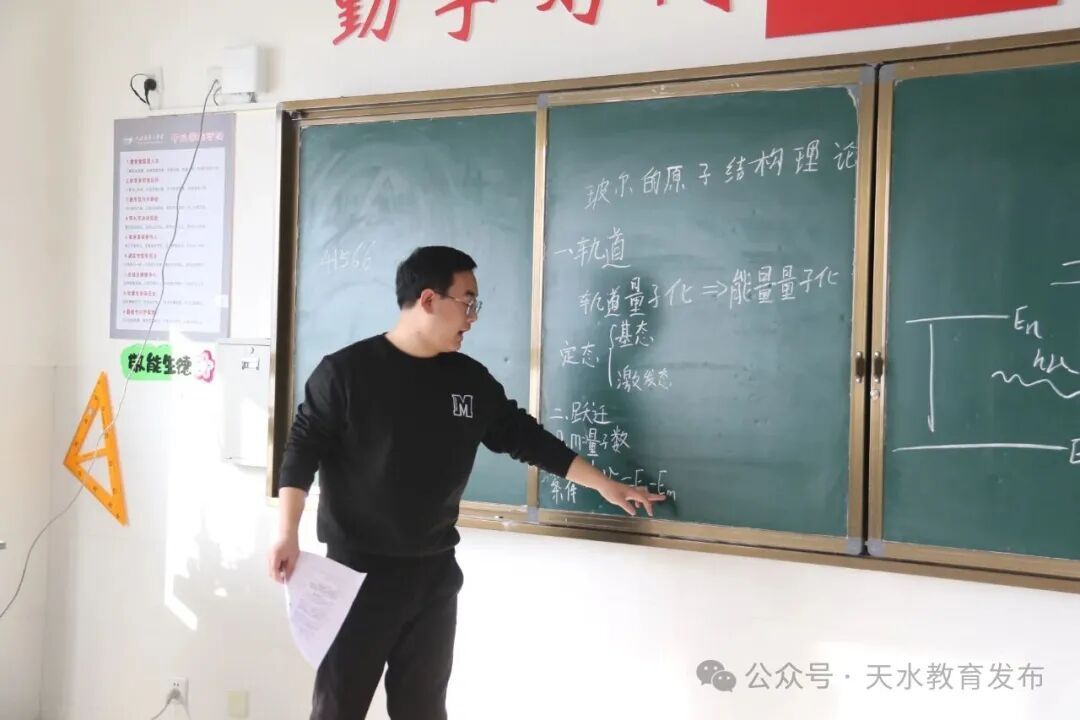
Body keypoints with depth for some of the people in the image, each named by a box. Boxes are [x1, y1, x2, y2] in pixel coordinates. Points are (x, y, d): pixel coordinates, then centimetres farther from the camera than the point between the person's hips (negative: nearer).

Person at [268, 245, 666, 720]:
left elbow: (524, 437, 11)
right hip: (358, 569, -4)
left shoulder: (471, 379, 5)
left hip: (435, 572, 5)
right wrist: (288, 533, -17)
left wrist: (606, 486, 13)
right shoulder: (345, 371, -9)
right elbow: (304, 449, -8)